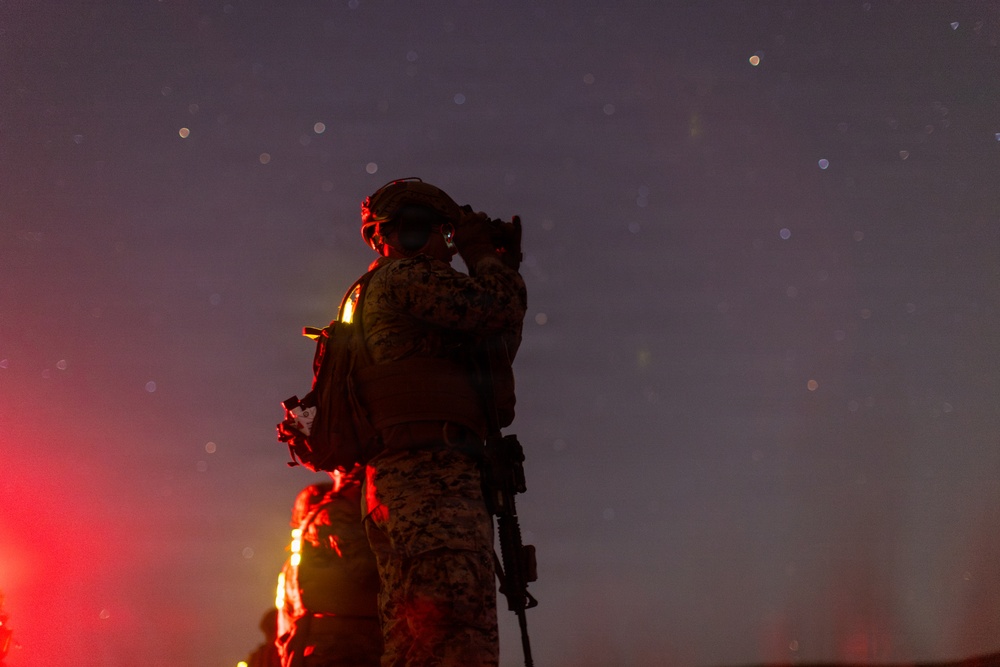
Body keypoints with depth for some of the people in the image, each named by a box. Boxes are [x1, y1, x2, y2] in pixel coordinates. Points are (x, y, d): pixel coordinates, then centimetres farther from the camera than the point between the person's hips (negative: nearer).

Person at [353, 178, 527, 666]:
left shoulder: (375, 295, 31)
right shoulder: (405, 274, 1)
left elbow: (494, 350, 32)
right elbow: (495, 310, -11)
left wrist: (503, 268, 29)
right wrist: (484, 255, 8)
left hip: (400, 479, 10)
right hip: (433, 469, -10)